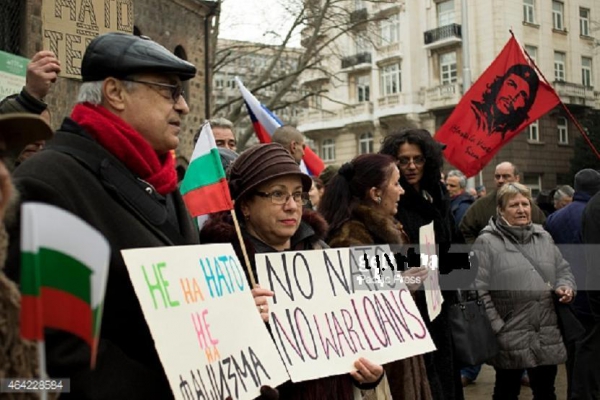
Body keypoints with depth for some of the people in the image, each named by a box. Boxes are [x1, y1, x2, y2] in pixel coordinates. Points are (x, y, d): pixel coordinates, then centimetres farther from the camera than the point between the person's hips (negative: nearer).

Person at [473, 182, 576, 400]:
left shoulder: (543, 237, 11)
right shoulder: (487, 242, -8)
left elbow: (563, 269, 21)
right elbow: (478, 289, -12)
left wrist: (566, 286, -2)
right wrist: (496, 326, -14)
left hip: (547, 334, 5)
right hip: (509, 336, -5)